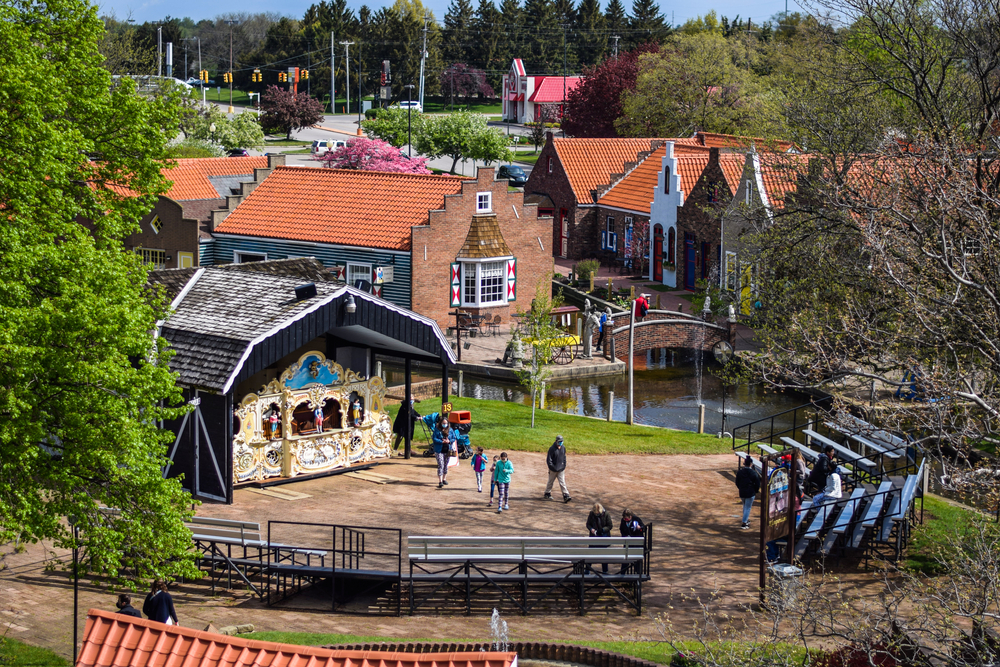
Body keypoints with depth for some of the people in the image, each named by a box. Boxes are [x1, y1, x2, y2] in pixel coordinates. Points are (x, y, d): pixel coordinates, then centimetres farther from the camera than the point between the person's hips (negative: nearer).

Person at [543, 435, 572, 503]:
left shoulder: (563, 448, 5)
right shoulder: (552, 449, -12)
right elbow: (548, 459, -10)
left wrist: (564, 466, 10)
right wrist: (552, 467, -15)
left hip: (561, 469, 3)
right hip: (553, 470, -3)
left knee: (562, 483, -3)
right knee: (550, 482, 11)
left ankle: (566, 497, -9)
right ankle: (547, 494, 27)